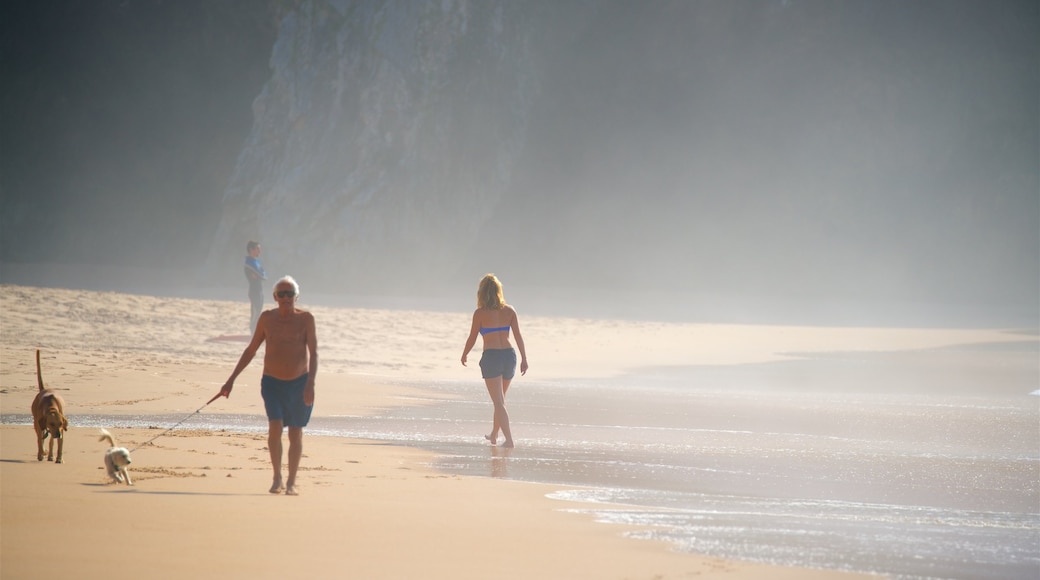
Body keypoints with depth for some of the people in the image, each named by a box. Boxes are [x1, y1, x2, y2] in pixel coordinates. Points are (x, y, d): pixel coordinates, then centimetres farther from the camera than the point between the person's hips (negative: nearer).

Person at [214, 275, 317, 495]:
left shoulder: (305, 319, -6)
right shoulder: (267, 318, 1)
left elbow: (313, 353, -10)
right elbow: (251, 350, 9)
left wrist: (310, 384, -22)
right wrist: (231, 379, 6)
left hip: (299, 382, -1)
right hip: (272, 381, 1)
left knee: (296, 434, 5)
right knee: (275, 426, -17)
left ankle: (291, 482, 16)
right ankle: (277, 477, -3)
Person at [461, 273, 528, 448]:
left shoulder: (480, 313, -6)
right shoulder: (509, 311, 3)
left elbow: (472, 338, -1)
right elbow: (518, 336, 2)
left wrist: (464, 355, 16)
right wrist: (524, 359, 6)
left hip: (491, 357, -4)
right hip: (509, 355, 4)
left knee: (498, 402, -3)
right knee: (500, 399, 21)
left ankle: (509, 439, -14)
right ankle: (494, 435, 35)